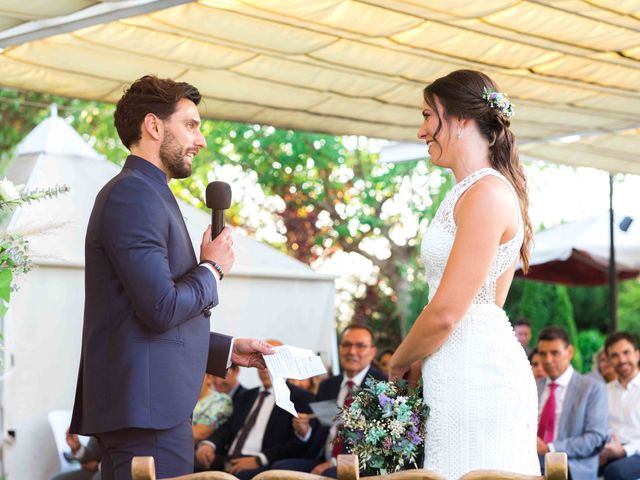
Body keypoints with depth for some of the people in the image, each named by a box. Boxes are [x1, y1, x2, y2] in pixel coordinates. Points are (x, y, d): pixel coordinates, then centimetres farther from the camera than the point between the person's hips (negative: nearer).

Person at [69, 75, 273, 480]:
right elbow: (162, 309, -21)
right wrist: (212, 269, -4)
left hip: (154, 404, 10)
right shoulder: (133, 194, -12)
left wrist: (228, 349, 21)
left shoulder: (148, 193, 20)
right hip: (146, 408, -10)